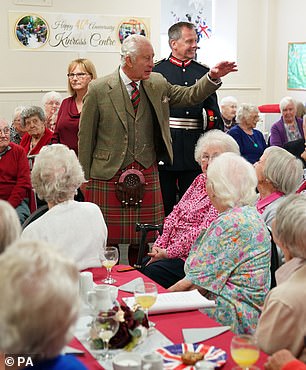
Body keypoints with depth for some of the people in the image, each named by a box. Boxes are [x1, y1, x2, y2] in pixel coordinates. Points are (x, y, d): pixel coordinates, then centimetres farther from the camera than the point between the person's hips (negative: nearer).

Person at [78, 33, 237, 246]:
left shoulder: (158, 84, 8)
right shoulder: (99, 89, -3)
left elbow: (190, 96, 15)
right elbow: (86, 135, 1)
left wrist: (213, 77, -3)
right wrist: (84, 177, 3)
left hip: (147, 174, 3)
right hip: (109, 175, -3)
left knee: (146, 240, 8)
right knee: (108, 238, 2)